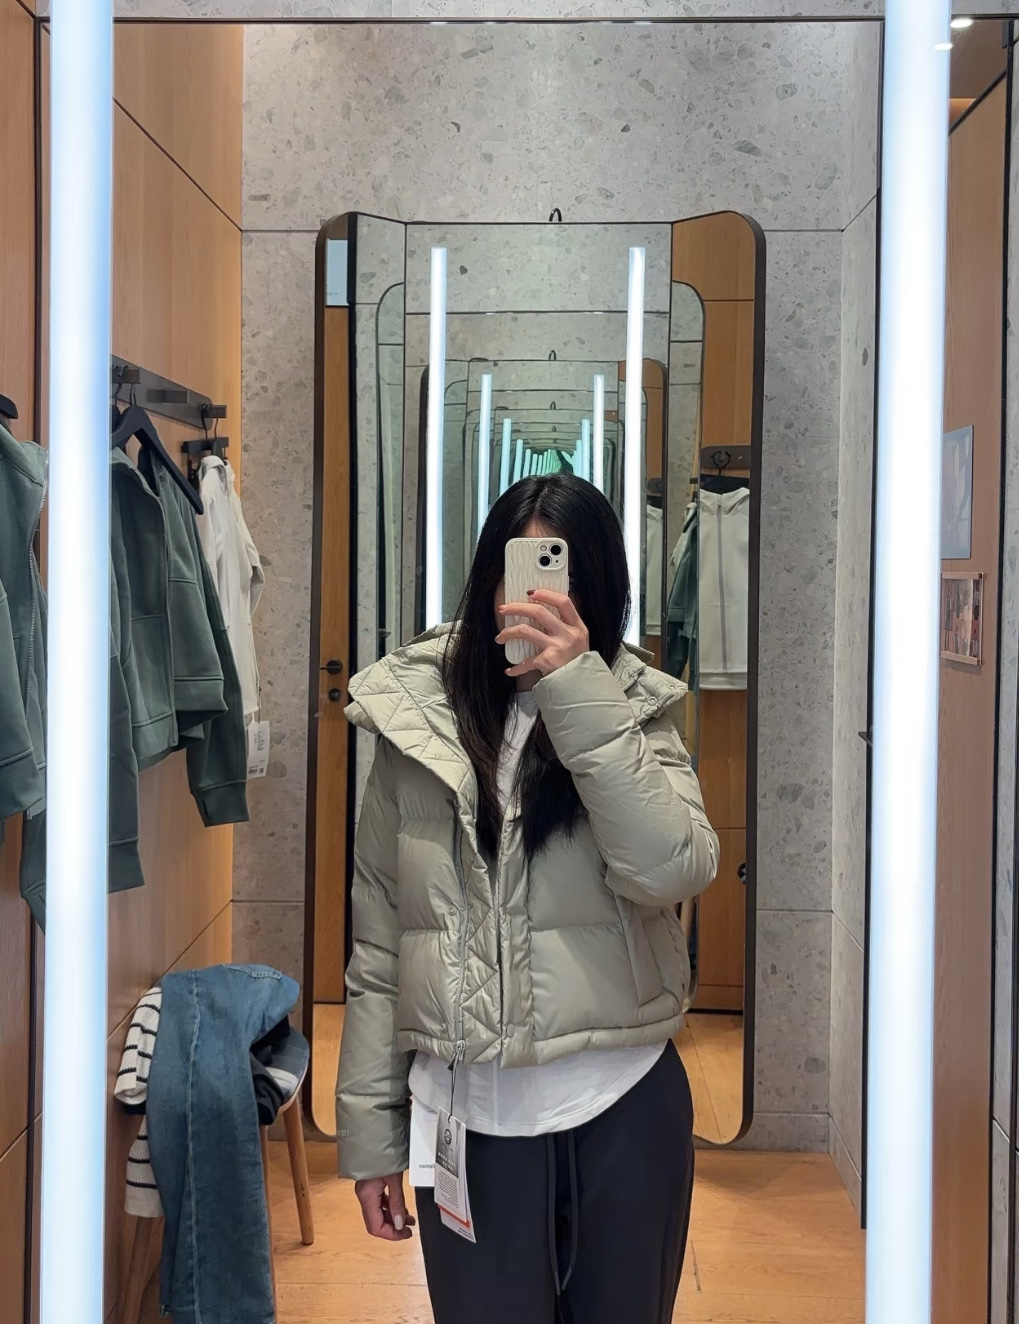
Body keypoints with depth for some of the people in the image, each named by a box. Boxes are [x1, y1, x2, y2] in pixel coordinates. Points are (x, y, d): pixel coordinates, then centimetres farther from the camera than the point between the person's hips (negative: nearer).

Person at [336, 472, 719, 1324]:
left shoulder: (634, 716, 0)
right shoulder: (417, 723, 0)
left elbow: (673, 873, -19)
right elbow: (378, 945, 4)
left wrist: (578, 694, -22)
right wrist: (370, 1132, 5)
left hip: (622, 1107, 1)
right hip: (467, 1115, 0)